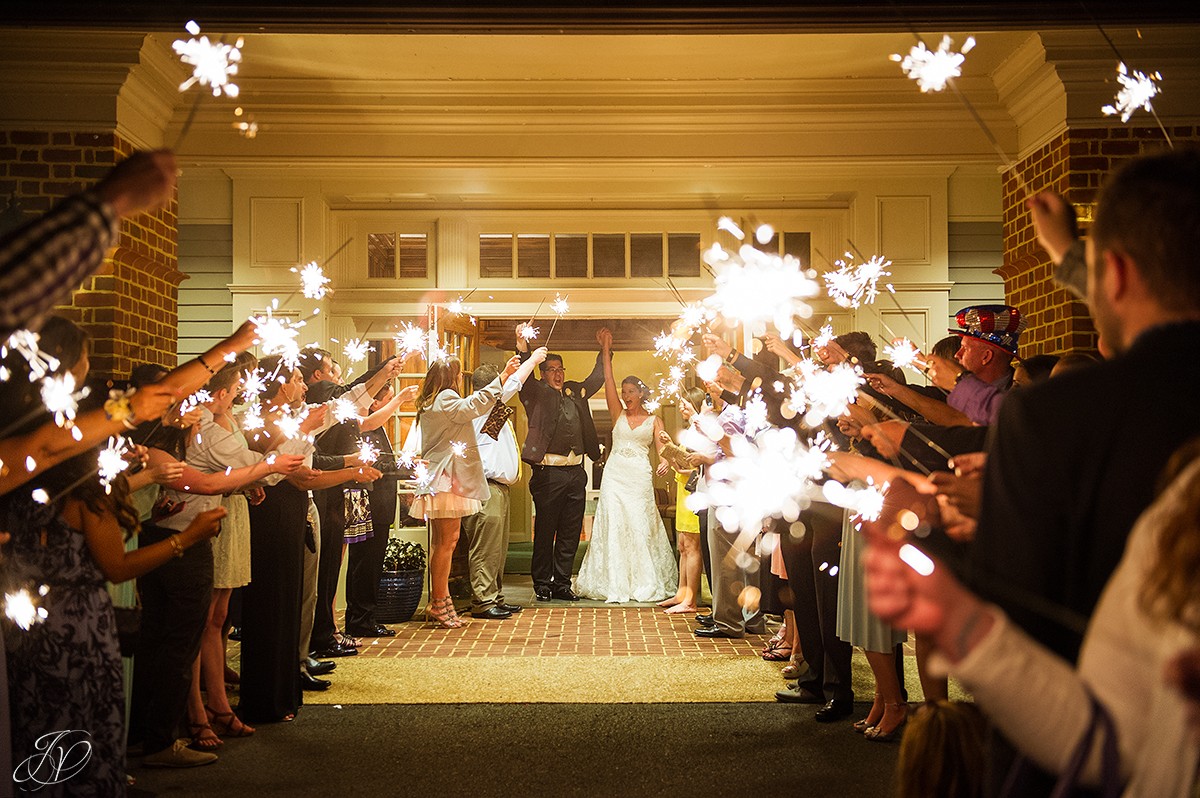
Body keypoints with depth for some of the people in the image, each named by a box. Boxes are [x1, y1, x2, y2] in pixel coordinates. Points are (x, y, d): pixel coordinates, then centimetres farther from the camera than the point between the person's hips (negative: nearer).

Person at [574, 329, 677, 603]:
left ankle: (644, 583, 8)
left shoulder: (654, 420, 9)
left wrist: (664, 462, -24)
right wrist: (605, 349, 0)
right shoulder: (618, 413, 10)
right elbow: (608, 380, 4)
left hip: (640, 477, -1)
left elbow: (661, 447, -2)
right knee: (613, 526, -3)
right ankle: (615, 584, 1)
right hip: (615, 474, 1)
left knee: (640, 527, -1)